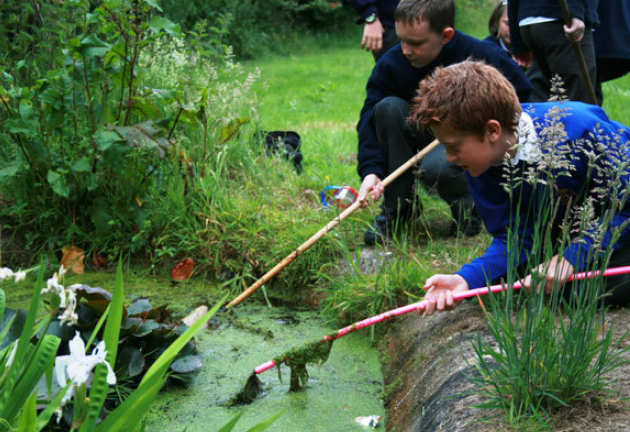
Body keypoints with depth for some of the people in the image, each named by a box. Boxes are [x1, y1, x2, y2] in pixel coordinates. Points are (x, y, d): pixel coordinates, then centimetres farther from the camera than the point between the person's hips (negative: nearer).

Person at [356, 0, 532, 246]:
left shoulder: (486, 58, -19)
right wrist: (371, 170, -33)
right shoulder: (391, 64, -13)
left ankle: (468, 204, 1)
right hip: (423, 139, 4)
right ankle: (398, 207, -14)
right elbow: (370, 120, -17)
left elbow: (524, 100, -6)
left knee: (436, 167, -38)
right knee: (388, 107, -25)